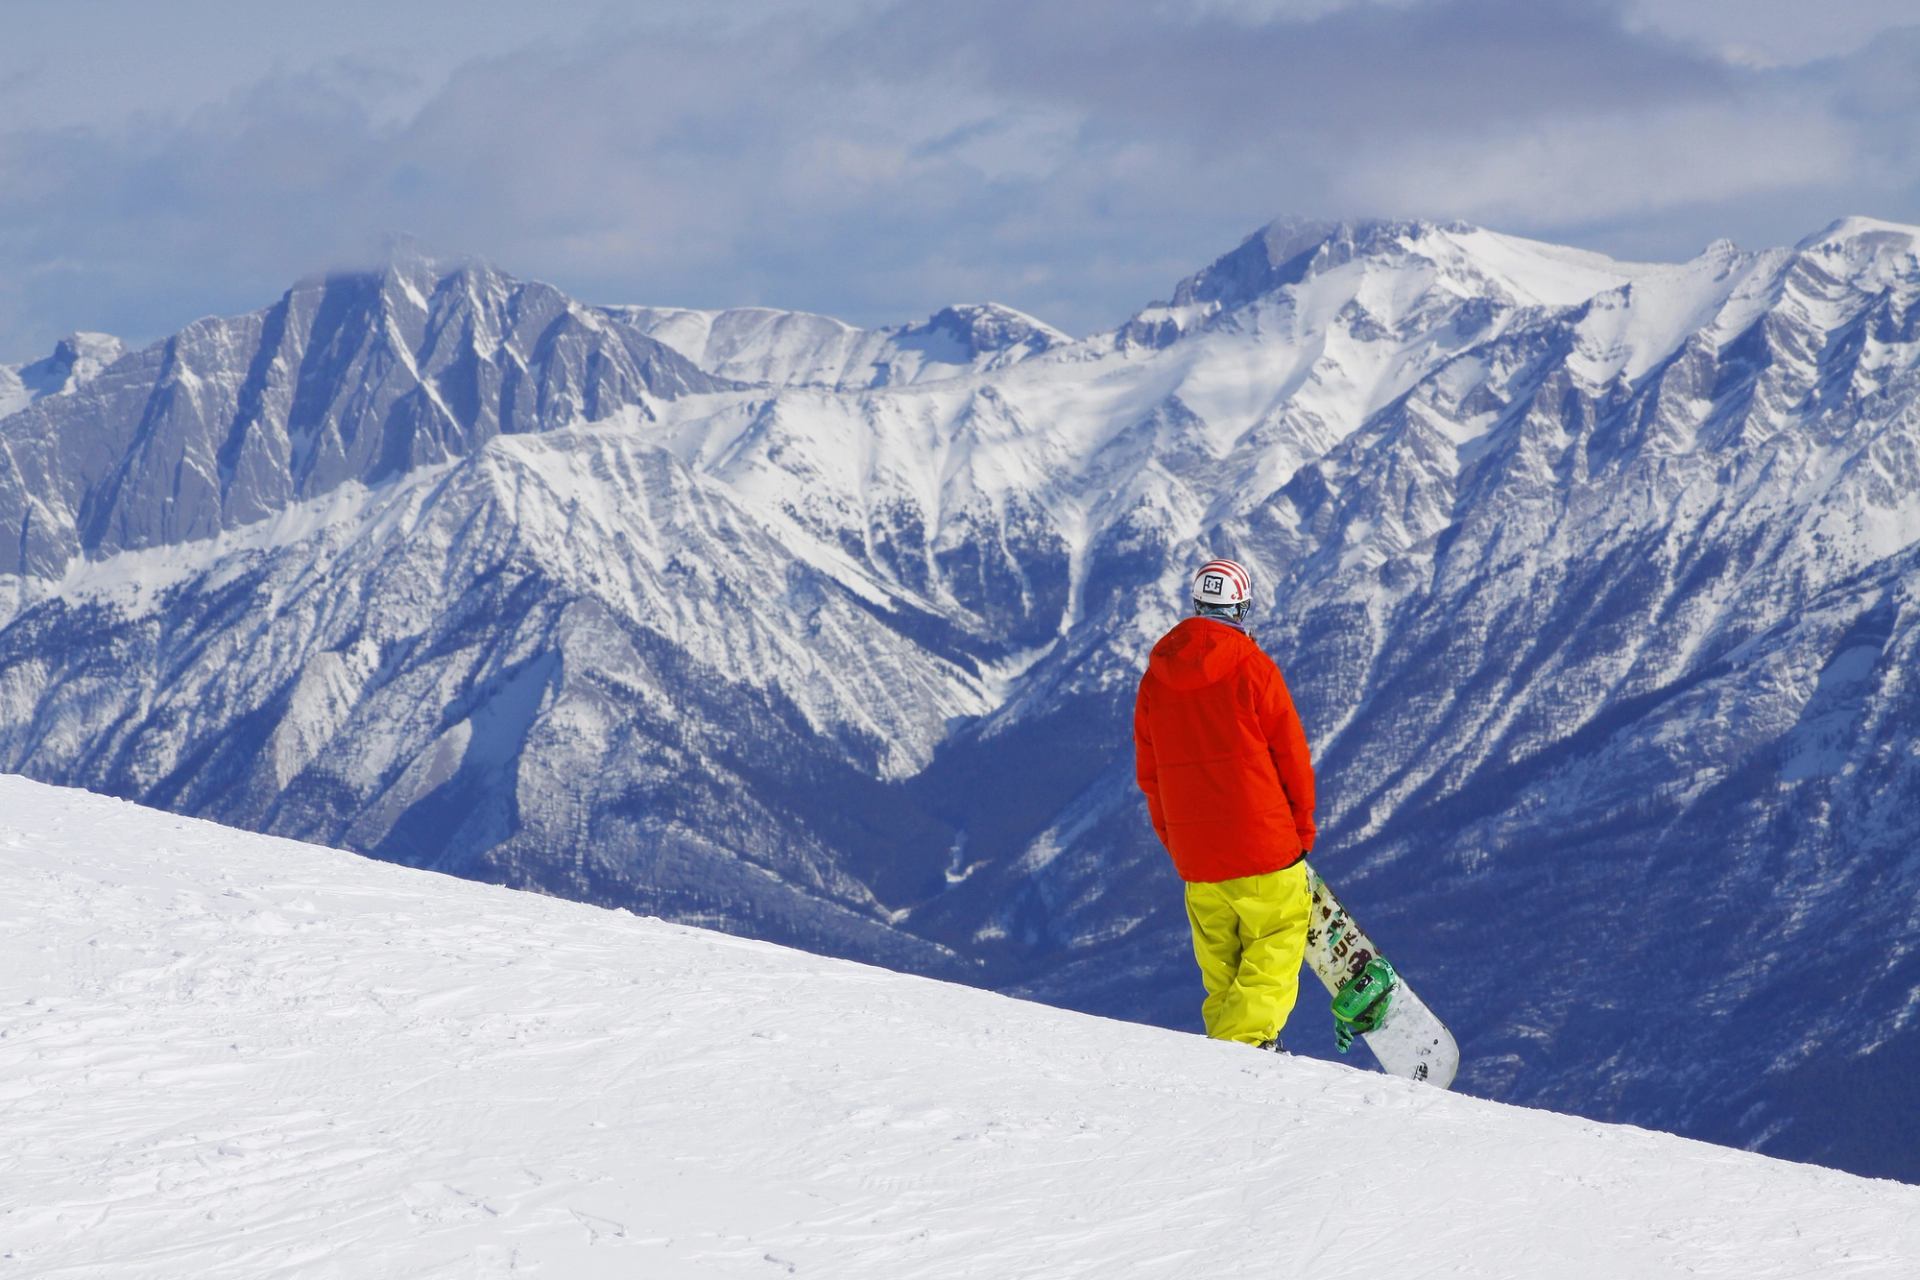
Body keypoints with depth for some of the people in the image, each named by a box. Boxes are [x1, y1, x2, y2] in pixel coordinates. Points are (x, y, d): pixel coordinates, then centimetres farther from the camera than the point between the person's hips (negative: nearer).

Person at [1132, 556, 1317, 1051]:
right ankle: (1247, 1039, -16)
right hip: (1263, 843, -5)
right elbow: (1292, 757, -4)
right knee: (1274, 953, 0)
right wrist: (1302, 830, 9)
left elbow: (1149, 774, 12)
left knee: (1219, 965, 14)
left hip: (1195, 856, 5)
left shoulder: (1155, 679, 5)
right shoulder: (1253, 669, -9)